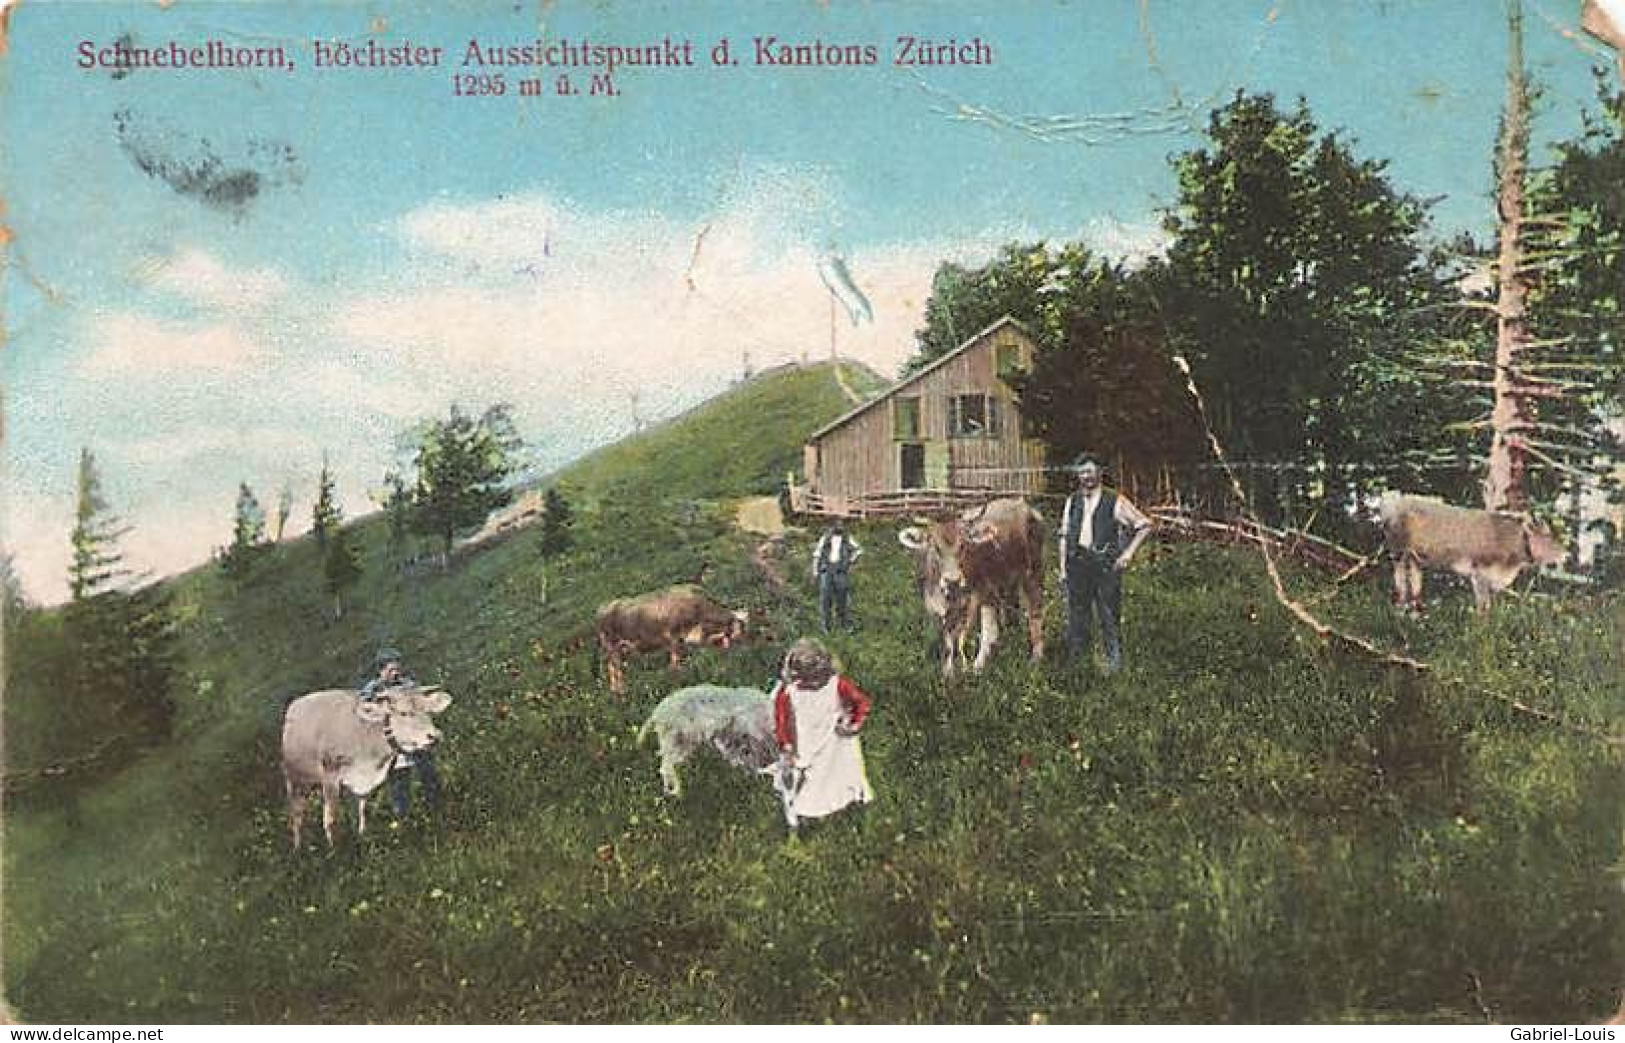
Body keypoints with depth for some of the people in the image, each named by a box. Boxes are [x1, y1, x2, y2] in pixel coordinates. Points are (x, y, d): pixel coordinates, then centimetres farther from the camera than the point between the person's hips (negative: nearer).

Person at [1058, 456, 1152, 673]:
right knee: (1076, 615, 8)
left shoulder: (1114, 500, -1)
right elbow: (1064, 536, 15)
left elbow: (1145, 525, 2)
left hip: (1106, 565, -4)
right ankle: (1077, 657, 19)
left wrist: (1129, 551, -6)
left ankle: (1114, 660, 9)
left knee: (1109, 616, 0)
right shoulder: (1072, 502, 12)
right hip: (1078, 564, 4)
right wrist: (1063, 567, 10)